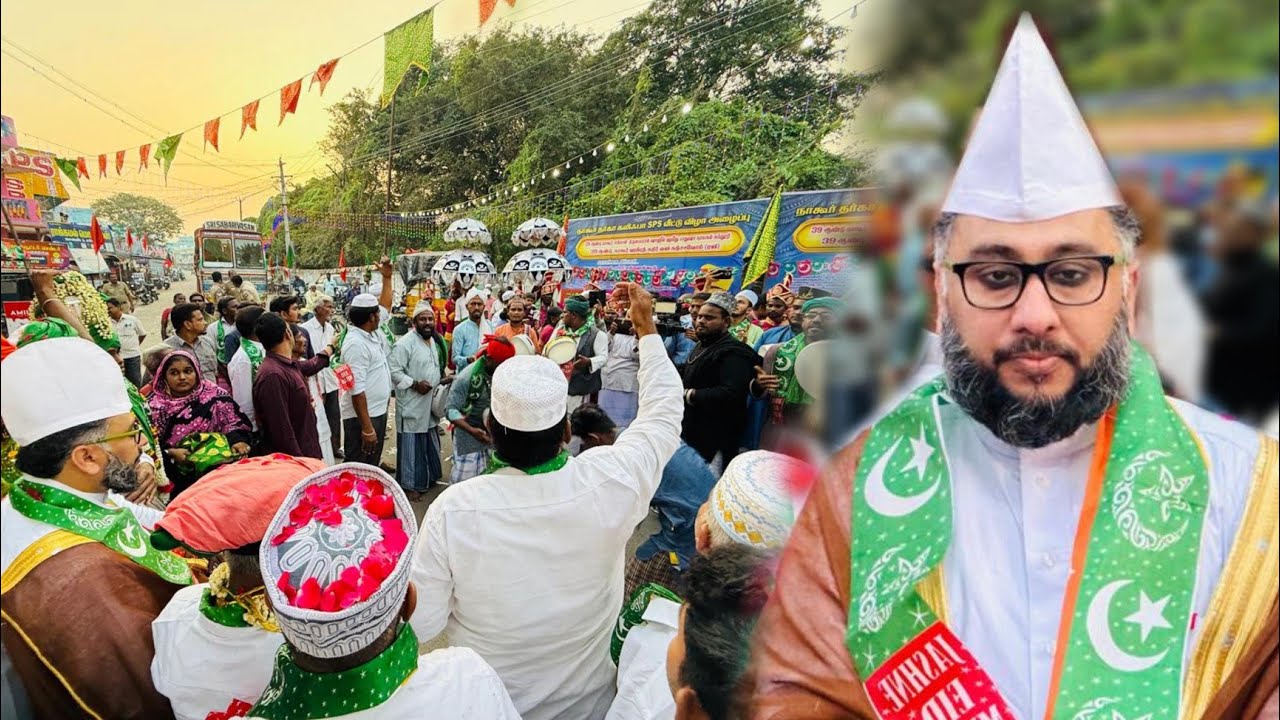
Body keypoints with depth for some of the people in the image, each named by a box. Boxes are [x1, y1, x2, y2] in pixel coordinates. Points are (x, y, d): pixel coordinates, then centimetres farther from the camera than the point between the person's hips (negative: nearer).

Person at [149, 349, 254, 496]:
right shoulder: (156, 405, 8)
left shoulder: (214, 395, 9)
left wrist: (237, 440, -15)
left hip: (221, 456, 1)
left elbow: (236, 422, 5)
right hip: (178, 465, -1)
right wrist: (170, 453, -12)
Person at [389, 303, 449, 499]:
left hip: (431, 403, 9)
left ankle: (428, 477, 36)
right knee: (412, 445, 0)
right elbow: (394, 372, -21)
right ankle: (410, 485, 12)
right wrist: (415, 384, -26)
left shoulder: (435, 341, 10)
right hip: (412, 405, -8)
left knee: (430, 443, 20)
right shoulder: (404, 343, -17)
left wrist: (443, 380, 7)